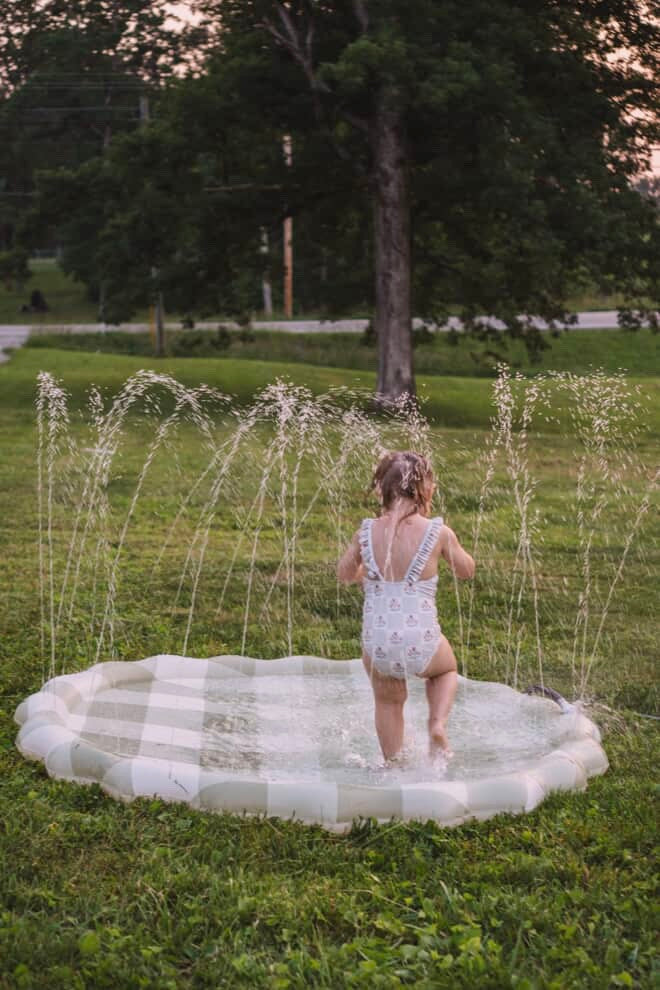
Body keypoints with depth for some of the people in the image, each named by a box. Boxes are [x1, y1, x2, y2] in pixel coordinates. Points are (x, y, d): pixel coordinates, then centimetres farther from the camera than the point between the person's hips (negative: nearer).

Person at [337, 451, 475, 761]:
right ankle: (438, 725, 12)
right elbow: (466, 570, 10)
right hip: (420, 643, -1)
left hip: (377, 645, 2)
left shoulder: (367, 532, -3)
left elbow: (344, 574, 14)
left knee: (388, 701, 30)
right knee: (446, 669, 33)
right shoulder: (438, 533, -9)